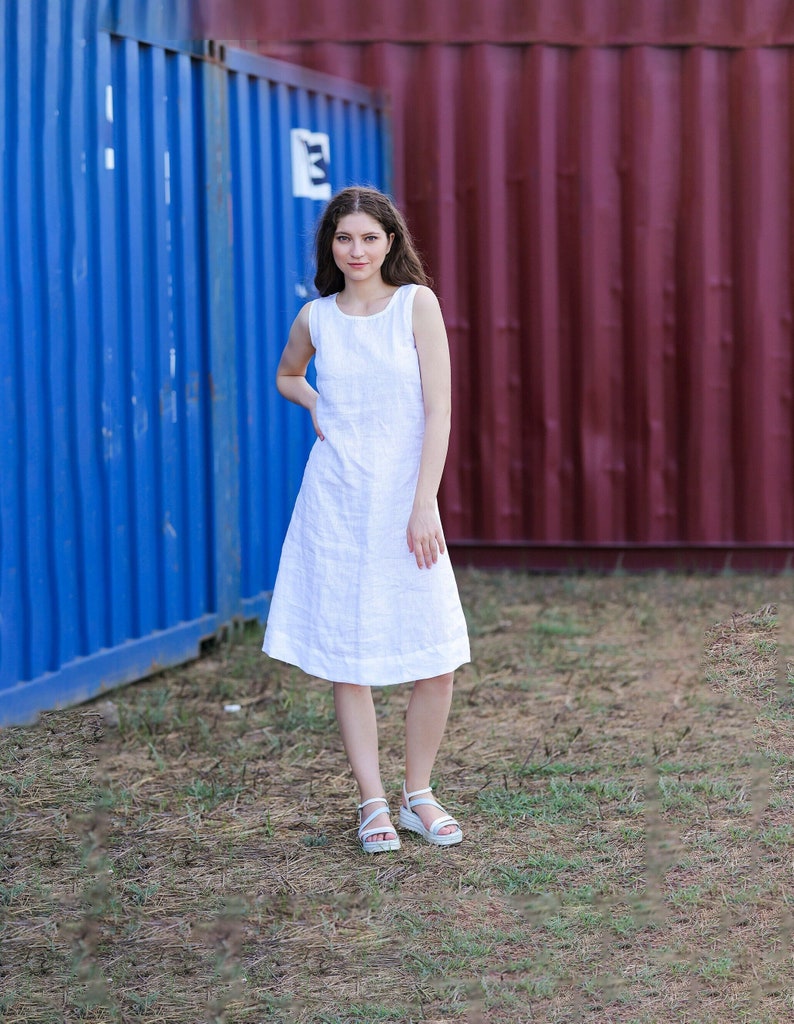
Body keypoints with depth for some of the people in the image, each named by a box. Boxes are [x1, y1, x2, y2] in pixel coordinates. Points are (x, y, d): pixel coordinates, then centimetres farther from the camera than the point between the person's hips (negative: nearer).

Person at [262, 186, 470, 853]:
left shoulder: (417, 304, -3)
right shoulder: (315, 319, 4)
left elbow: (438, 409, -7)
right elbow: (286, 377, 27)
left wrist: (425, 506, -13)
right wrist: (315, 406, 5)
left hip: (403, 495, -1)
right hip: (335, 498, 2)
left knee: (437, 663, -3)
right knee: (345, 658, 2)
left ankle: (418, 794, 16)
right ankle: (373, 803, 13)